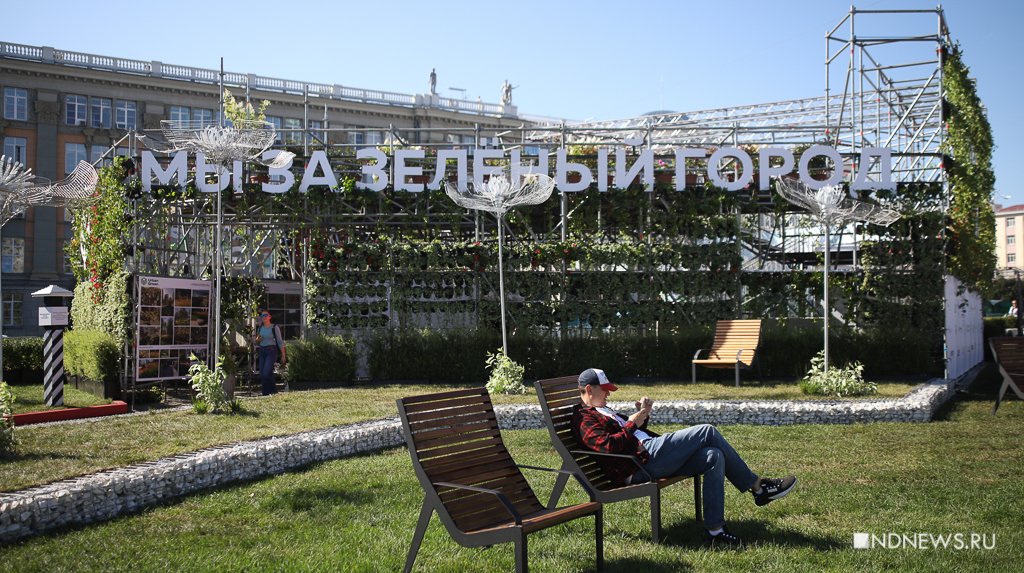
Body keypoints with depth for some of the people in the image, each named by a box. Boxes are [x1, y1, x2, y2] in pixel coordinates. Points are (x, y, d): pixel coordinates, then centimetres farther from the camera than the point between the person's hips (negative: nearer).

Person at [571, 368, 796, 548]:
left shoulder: (602, 411, 28)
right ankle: (757, 486, 0)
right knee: (708, 432, -11)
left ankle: (715, 530, -8)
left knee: (714, 457, -6)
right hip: (642, 460, -11)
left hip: (651, 456, 11)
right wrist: (633, 424, -14)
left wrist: (641, 415, 12)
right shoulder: (584, 418, -5)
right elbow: (608, 446, -20)